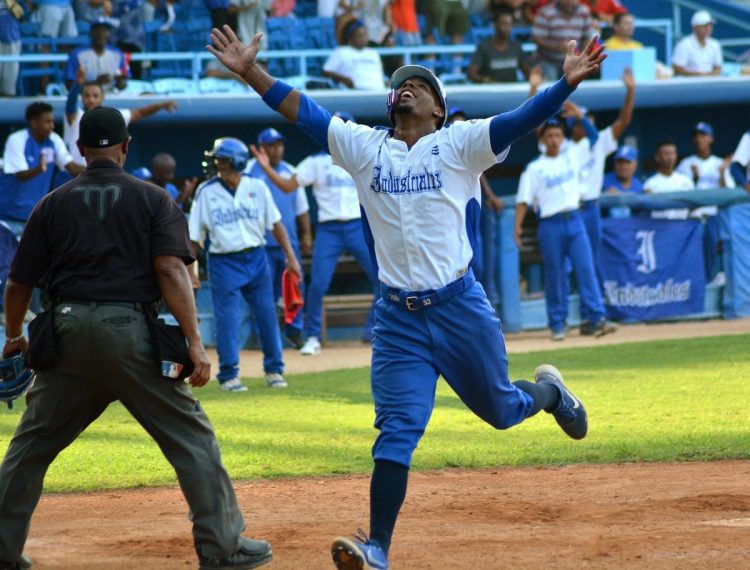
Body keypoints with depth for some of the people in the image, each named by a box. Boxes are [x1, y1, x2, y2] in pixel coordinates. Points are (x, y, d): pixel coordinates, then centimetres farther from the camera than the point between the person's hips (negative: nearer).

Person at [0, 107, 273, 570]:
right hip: (131, 331, -2)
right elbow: (171, 270, -9)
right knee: (191, 436, 4)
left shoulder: (53, 205, 10)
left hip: (67, 334, 2)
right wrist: (194, 342, -12)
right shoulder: (153, 199, 4)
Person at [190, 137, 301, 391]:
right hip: (224, 263, -2)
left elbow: (275, 224, 7)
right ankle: (228, 375, 5)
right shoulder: (206, 193, -3)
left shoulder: (257, 188, 2)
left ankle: (274, 370, 18)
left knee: (267, 314, 5)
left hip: (256, 258, 2)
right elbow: (194, 236, -1)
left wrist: (290, 256, 3)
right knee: (227, 319, -4)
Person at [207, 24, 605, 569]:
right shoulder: (363, 147, 8)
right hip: (398, 321, 1)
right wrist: (250, 72, -5)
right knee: (397, 433, -7)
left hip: (461, 309, -1)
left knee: (499, 409, 15)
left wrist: (567, 83, -30)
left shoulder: (460, 144, -1)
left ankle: (548, 390, 50)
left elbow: (521, 120, -14)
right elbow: (301, 110, 4)